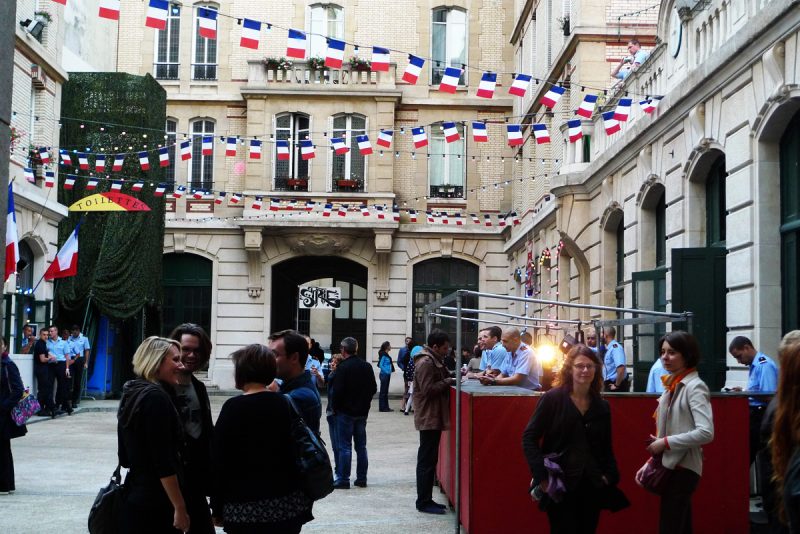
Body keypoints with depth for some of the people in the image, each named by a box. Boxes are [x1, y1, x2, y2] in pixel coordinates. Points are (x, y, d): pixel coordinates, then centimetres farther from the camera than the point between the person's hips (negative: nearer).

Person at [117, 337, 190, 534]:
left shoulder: (132, 393, 11)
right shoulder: (156, 397, -16)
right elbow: (164, 462, -20)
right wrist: (180, 508, -17)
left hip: (134, 497, 9)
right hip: (156, 504, -9)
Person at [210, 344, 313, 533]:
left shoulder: (234, 407, -10)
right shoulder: (285, 403, 4)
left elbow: (219, 461, -9)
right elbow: (296, 452, 10)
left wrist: (217, 509, -2)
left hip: (247, 509, -4)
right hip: (288, 504, 5)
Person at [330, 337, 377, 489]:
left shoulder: (343, 368, -15)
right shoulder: (367, 366, 4)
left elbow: (337, 391, -18)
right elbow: (373, 389, 8)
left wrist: (335, 408, -4)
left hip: (345, 412, -6)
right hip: (362, 412, 6)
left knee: (345, 447, -1)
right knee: (361, 446, 11)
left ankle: (343, 479, 0)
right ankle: (362, 478, 15)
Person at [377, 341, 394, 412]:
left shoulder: (386, 355, 13)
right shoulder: (383, 355, -14)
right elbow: (380, 365, -18)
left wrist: (390, 370, 8)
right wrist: (386, 371, -17)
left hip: (387, 375, 9)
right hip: (384, 375, -9)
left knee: (386, 392, 12)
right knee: (383, 391, -4)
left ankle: (386, 407, 18)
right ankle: (382, 408, 0)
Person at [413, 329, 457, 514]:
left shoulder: (434, 360, 15)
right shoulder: (425, 363, -17)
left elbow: (439, 380, 17)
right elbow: (429, 389, -23)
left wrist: (453, 375, 0)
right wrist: (449, 381, -17)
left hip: (433, 418, 10)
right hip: (428, 418, -10)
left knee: (429, 460, 14)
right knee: (427, 461, -5)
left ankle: (426, 499, 20)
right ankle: (423, 502, 0)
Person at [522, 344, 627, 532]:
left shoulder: (602, 406, 9)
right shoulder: (552, 398, -6)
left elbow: (606, 447, 15)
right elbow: (529, 438, -7)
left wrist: (610, 475, -3)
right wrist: (541, 476, -16)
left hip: (592, 486, 4)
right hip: (560, 485, -4)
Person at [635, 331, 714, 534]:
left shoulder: (695, 386, -14)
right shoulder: (672, 386, 12)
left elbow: (706, 432, -25)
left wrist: (665, 442, -19)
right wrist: (651, 462, 11)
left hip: (683, 468, -9)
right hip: (671, 466, 9)